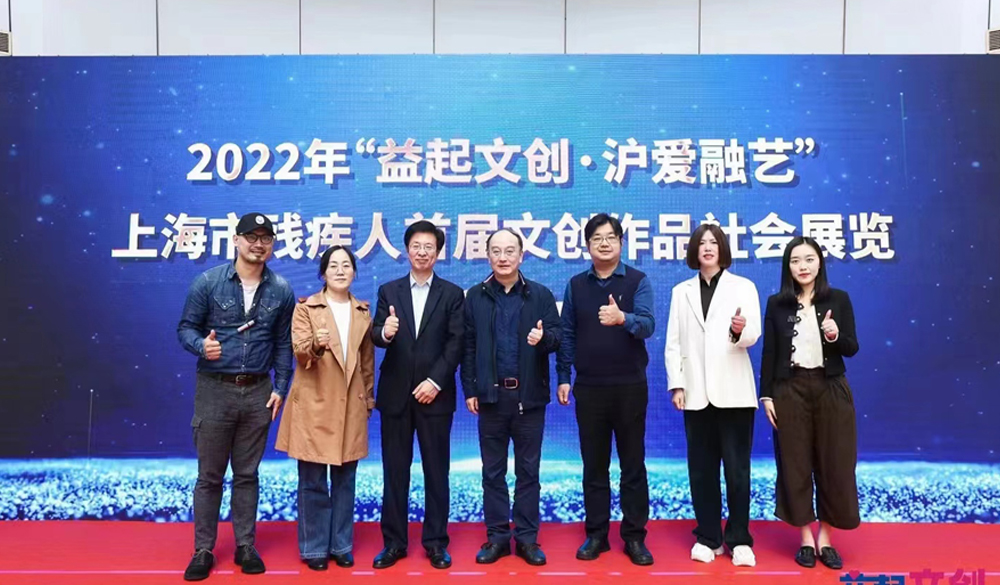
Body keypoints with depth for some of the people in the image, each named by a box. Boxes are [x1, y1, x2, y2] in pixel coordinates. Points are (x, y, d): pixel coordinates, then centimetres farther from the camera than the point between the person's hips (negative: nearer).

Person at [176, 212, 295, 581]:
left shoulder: (281, 291, 1)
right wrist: (201, 345, -23)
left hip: (258, 392, 2)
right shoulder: (207, 282, -5)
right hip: (214, 389, -1)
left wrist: (280, 388, 1)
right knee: (209, 475, 7)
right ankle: (203, 550, 20)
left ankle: (245, 546, 23)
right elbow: (186, 328, -1)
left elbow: (283, 343, 6)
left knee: (247, 474, 11)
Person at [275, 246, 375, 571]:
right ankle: (314, 548, 17)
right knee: (313, 481, 3)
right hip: (314, 404, -3)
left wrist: (368, 399, 13)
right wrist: (316, 345, -33)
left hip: (350, 406, 3)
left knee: (345, 479, 10)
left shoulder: (363, 312, 9)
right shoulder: (306, 307, -1)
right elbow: (300, 352, -13)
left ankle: (341, 545, 22)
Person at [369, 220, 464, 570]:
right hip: (395, 393, 2)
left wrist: (435, 381, -12)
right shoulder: (389, 291, 8)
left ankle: (436, 541, 19)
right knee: (394, 470, 8)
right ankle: (394, 541, 20)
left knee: (436, 470, 7)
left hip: (435, 393, -1)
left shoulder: (452, 294, 3)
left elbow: (456, 344, -3)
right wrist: (384, 332, -26)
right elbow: (376, 336, -2)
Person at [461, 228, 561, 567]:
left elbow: (557, 336, 0)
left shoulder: (541, 295, 2)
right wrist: (469, 389, -1)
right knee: (493, 471, 9)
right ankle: (497, 536, 21)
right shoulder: (475, 296, 4)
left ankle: (527, 537, 19)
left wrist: (543, 338, -23)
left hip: (529, 395, -1)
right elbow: (468, 346, 3)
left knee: (528, 470, 8)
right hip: (491, 394, 1)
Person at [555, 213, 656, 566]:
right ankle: (596, 534, 22)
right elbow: (567, 334, 8)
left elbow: (648, 325, -16)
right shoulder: (576, 285, 6)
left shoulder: (637, 281, -2)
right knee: (594, 465, 10)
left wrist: (622, 318, -36)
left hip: (630, 386, -2)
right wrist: (563, 377, 3)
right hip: (589, 388, 2)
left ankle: (634, 537, 18)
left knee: (633, 464, 6)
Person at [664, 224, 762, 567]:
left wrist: (740, 331, -30)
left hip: (733, 391, -2)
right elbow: (673, 342, 7)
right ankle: (708, 537, 19)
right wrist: (676, 384, -1)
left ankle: (739, 540, 14)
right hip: (696, 393, 2)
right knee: (701, 468, 8)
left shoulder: (743, 287, 4)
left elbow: (753, 335, -7)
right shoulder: (681, 291, 11)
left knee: (737, 468, 2)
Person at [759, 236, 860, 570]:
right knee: (795, 465, 5)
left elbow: (852, 348, 2)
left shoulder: (838, 299, 2)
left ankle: (826, 538, 21)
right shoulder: (777, 303, 2)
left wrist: (835, 336, -19)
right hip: (790, 391, 0)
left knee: (833, 464, 5)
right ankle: (806, 538, 18)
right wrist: (766, 395, -3)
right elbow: (768, 353, 2)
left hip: (831, 390, 0)